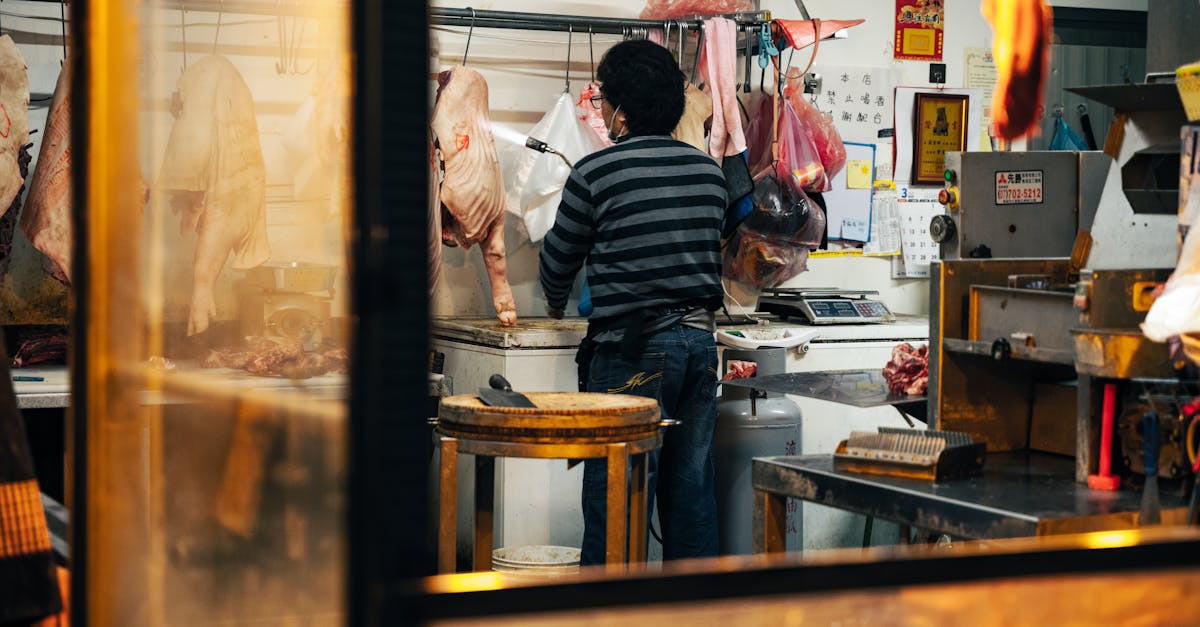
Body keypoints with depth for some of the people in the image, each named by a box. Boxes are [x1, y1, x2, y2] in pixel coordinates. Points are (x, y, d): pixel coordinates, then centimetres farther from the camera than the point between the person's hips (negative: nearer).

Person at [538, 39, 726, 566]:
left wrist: (556, 304, 27)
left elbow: (559, 259, 5)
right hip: (699, 338, 6)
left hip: (631, 350, -6)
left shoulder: (595, 173, -8)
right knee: (692, 485, 11)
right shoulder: (709, 170, 8)